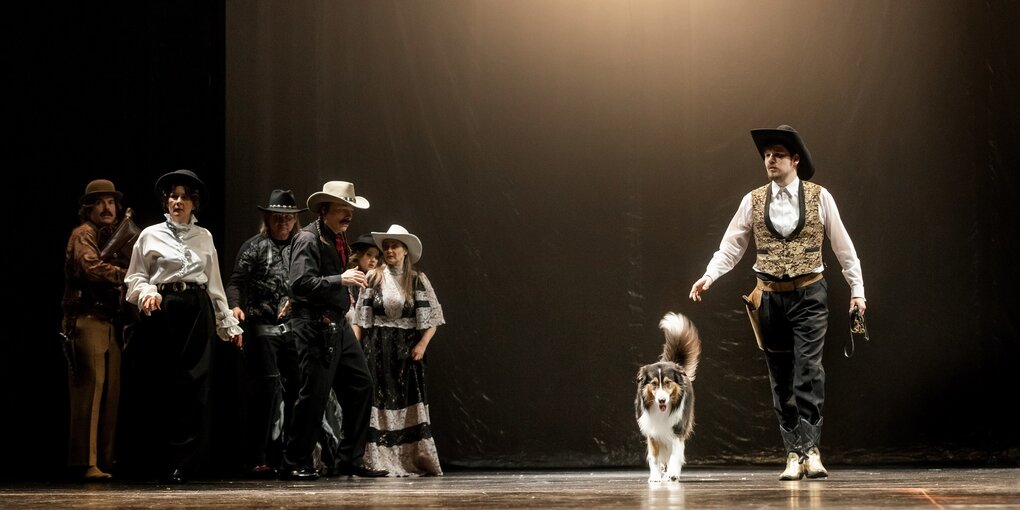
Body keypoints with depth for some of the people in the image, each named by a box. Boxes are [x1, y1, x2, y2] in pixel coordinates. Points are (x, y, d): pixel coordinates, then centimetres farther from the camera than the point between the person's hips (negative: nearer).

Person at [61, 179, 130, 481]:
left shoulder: (115, 236, 24)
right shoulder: (84, 235, -3)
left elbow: (125, 269, 19)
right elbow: (93, 268, -19)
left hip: (110, 322, 8)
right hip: (88, 320, -8)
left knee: (111, 392, 5)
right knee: (90, 388, -12)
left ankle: (104, 461, 7)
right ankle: (86, 463, -14)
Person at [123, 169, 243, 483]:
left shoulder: (204, 237, 15)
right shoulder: (151, 235, 8)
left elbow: (215, 285, 17)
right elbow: (135, 278, 7)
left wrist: (229, 324, 14)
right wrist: (147, 292, -15)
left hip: (197, 313, 2)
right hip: (162, 313, -2)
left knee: (193, 387, -6)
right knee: (163, 387, -4)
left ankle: (184, 463, -5)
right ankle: (164, 461, 3)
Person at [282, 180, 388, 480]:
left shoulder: (339, 239, 16)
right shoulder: (308, 239, -12)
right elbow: (300, 283, -24)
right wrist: (341, 280, -27)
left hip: (339, 324, 9)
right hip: (315, 326, -9)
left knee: (360, 386, 7)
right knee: (314, 394, -6)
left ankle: (350, 460, 14)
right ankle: (296, 464, 5)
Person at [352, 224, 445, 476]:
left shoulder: (418, 280, 5)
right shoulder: (373, 278, 5)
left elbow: (433, 317, 4)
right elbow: (360, 318, 5)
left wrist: (422, 344, -8)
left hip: (407, 349, 0)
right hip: (377, 349, 0)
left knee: (410, 404, -2)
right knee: (379, 402, -4)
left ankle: (414, 460, 1)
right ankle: (380, 461, -3)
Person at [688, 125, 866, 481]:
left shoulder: (819, 197, 1)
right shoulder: (753, 201, 5)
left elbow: (842, 246, 6)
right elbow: (731, 246, 4)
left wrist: (857, 289, 4)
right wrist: (709, 276, -12)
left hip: (809, 295, -2)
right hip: (770, 297, 3)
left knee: (808, 370, -14)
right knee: (781, 378, 4)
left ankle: (810, 449, -15)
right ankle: (794, 454, 9)